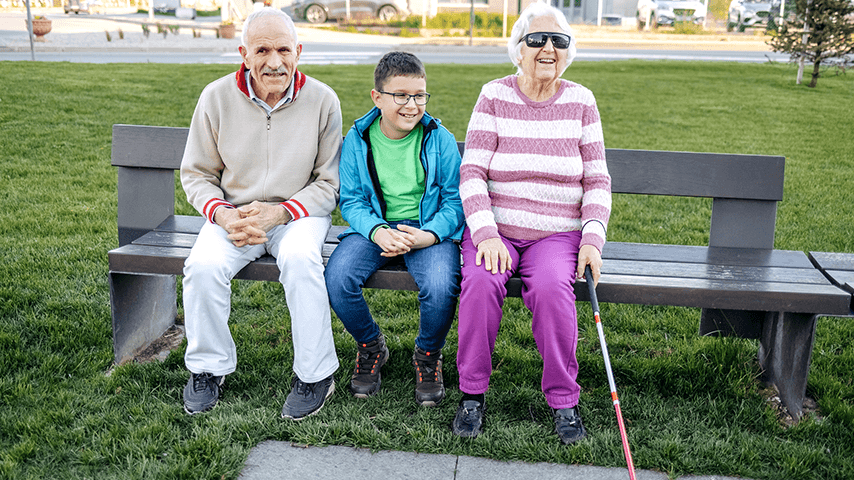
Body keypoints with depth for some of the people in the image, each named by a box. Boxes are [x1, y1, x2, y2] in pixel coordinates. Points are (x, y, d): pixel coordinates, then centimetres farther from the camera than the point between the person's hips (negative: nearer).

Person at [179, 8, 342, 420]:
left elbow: (330, 182, -3)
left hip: (299, 212, -1)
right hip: (232, 213, 2)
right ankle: (208, 367, -1)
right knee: (204, 265, -26)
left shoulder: (322, 101, -7)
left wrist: (280, 212, -18)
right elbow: (196, 174, 4)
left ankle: (315, 374, -16)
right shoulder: (216, 98, -4)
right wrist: (223, 215, -16)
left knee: (300, 259, -33)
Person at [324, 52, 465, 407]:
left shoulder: (440, 139, -1)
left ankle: (428, 355, 4)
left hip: (430, 229, -1)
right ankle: (370, 346, 7)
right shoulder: (357, 139, 2)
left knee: (441, 287, -31)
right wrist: (377, 231, -19)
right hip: (374, 227, 2)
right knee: (337, 279, -25)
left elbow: (455, 201, -1)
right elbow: (351, 201, 2)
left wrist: (427, 235, -20)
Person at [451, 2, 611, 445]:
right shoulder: (494, 96, 0)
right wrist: (486, 234, -19)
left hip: (557, 234, 1)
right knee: (481, 282, -30)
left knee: (552, 287, -30)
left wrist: (592, 240, -9)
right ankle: (472, 392, -11)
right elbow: (471, 173, -6)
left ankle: (563, 401, -12)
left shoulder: (580, 101, 4)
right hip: (494, 226, 0)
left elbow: (597, 180, 5)